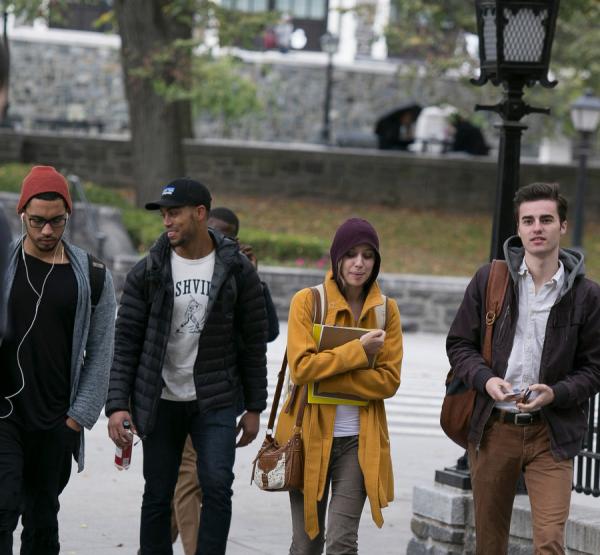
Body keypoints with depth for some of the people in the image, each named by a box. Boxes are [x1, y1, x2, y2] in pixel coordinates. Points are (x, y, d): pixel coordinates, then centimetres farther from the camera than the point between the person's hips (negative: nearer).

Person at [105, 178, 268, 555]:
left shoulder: (237, 270, -3)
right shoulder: (147, 273, -2)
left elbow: (254, 341, 3)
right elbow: (126, 342, -2)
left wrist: (254, 408, 2)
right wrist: (117, 404, -11)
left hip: (215, 400, -1)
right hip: (161, 401, 1)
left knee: (217, 485, -15)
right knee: (157, 496, 5)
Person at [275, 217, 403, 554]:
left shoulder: (386, 310, 3)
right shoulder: (307, 302, -3)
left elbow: (389, 380, -5)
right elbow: (300, 367, -13)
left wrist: (326, 377, -15)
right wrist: (359, 350, -18)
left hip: (359, 440, 1)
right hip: (311, 436, 0)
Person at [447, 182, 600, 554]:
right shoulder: (489, 280, 3)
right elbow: (460, 344, 8)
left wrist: (555, 393, -15)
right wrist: (485, 379, -12)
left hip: (551, 433, -2)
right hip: (493, 427, 2)